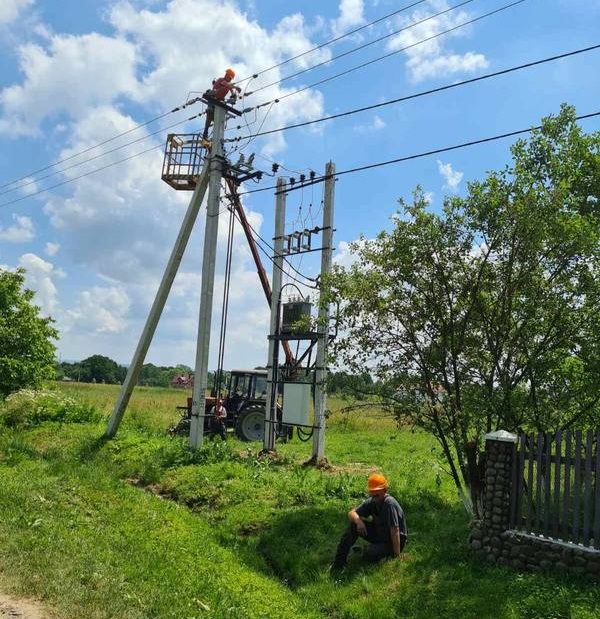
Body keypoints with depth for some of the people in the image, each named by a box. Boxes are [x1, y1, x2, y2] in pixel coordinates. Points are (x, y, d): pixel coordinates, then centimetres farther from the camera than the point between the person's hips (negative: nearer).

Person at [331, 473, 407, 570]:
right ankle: (339, 561, -5)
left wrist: (397, 556, -31)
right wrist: (358, 520, -26)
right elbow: (351, 513, -3)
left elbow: (395, 531, -30)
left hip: (394, 541, -7)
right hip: (379, 534, 7)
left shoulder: (389, 503, -27)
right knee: (354, 525, -11)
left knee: (369, 554, -32)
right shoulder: (372, 502, -4)